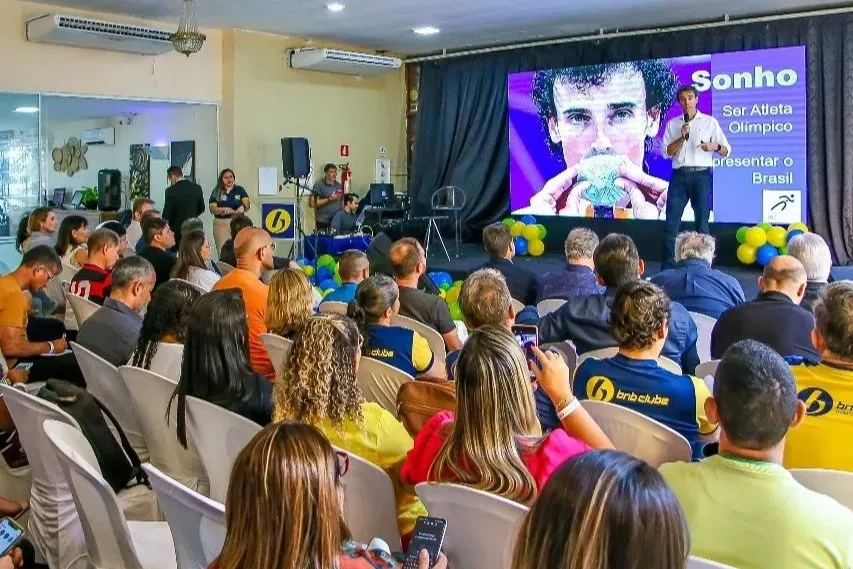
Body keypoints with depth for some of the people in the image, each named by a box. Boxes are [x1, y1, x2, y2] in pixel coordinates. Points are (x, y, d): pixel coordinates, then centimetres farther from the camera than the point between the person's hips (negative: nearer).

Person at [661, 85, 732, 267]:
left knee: (702, 223, 2)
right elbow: (667, 152, 2)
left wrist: (715, 146, -18)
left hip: (701, 176, -1)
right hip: (679, 176, 2)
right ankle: (667, 266, 3)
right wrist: (682, 137, -12)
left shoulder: (710, 122, 6)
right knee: (671, 223, -2)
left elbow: (726, 151, 3)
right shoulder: (672, 124, 11)